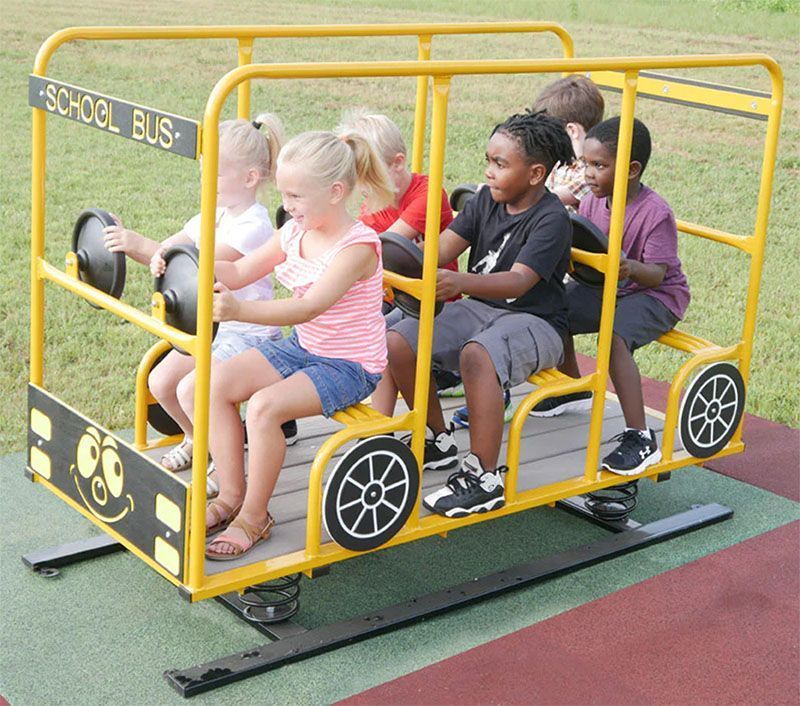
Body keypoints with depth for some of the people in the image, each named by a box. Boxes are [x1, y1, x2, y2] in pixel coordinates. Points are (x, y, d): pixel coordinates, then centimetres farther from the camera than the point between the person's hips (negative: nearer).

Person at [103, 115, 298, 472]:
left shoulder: (254, 225, -21)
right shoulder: (212, 214, 7)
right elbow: (168, 250, 10)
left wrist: (140, 244, -35)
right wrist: (128, 244, -11)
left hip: (249, 334, -9)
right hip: (212, 326, 9)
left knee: (191, 389, -22)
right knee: (160, 382, 1)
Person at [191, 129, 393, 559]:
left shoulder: (358, 246, -23)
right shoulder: (294, 232, 2)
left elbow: (309, 307, -35)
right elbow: (240, 272, 8)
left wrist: (239, 310, -49)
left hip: (350, 366, -8)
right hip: (302, 349, 8)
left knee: (265, 406, -28)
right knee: (217, 383, -9)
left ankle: (254, 518, -9)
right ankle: (231, 496, 1)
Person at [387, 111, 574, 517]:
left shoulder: (551, 219, -15)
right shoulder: (487, 201, 6)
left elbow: (518, 281, -29)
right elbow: (442, 247, -2)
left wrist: (461, 282, -47)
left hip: (534, 321, -7)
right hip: (478, 308, 7)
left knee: (477, 355, -39)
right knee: (396, 343, -12)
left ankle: (484, 477, -29)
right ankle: (438, 441, 9)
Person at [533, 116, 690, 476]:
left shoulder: (655, 213, -23)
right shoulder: (593, 202, -2)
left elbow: (657, 274, -24)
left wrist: (631, 268, -45)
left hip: (656, 294, -8)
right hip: (606, 287, 8)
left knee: (613, 336, -33)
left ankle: (640, 438, -30)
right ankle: (574, 390, 23)